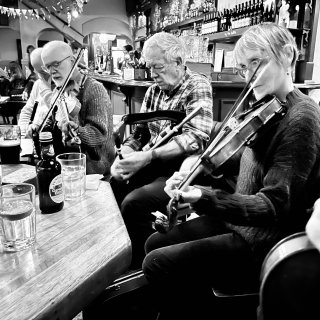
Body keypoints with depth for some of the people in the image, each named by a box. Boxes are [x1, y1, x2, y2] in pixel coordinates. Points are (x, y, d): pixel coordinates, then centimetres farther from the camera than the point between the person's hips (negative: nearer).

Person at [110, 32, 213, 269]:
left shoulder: (197, 86, -7)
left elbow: (197, 138, -21)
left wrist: (148, 156, -28)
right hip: (151, 167, 7)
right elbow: (139, 132, 17)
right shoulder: (153, 91, 14)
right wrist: (123, 156, -4)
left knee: (133, 203, -26)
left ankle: (142, 266, -2)